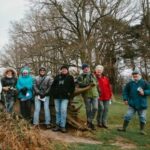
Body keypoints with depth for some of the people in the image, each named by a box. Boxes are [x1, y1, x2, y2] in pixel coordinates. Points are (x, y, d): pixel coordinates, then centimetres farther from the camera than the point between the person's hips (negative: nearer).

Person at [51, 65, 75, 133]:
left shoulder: (70, 77, 6)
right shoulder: (57, 77, 14)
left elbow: (73, 86, 3)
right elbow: (53, 85, 17)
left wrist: (69, 93, -7)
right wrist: (53, 93, 6)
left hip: (65, 97, -3)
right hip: (57, 97, 4)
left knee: (63, 111, -12)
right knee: (57, 111, 7)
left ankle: (63, 126, -6)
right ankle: (58, 125, 15)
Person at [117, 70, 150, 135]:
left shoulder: (144, 82, -2)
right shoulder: (130, 83, 2)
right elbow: (125, 91, 11)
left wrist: (144, 92, -19)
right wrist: (125, 99, 3)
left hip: (142, 104, -1)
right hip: (132, 104, 1)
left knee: (142, 118, 8)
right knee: (128, 116, 2)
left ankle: (142, 130, 23)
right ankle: (124, 128, 16)